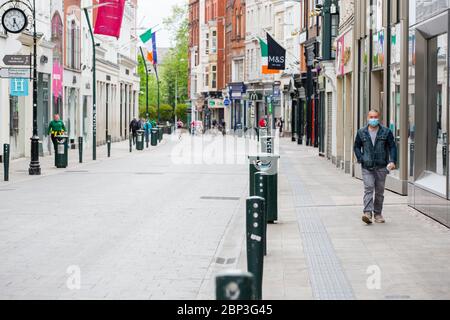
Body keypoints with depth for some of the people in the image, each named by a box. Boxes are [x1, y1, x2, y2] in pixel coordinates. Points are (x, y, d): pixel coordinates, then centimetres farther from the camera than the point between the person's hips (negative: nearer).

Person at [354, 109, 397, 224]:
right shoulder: (361, 133, 6)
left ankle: (378, 214, 16)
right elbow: (356, 147, 14)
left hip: (381, 167, 1)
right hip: (367, 167, 0)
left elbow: (392, 147, 4)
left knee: (379, 191, 6)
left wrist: (392, 161, -10)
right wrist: (360, 159, -1)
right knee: (368, 188, -14)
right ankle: (367, 213, -22)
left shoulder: (386, 132, 3)